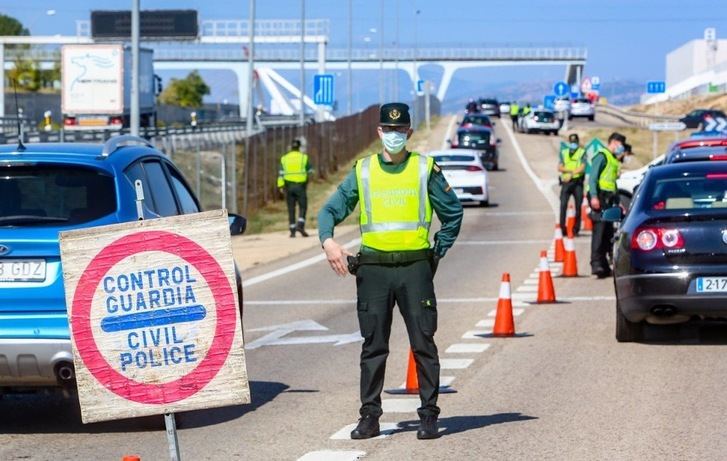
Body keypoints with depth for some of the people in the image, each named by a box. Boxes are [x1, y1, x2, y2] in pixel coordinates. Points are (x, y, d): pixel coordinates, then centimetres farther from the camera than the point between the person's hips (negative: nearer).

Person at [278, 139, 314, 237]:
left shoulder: (284, 159, 5)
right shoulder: (304, 157, 0)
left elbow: (281, 174, -3)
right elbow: (310, 172, 5)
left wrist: (281, 186, -4)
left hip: (288, 186, 2)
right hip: (301, 185, -2)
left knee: (291, 209, 6)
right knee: (302, 207, 5)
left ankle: (292, 231, 4)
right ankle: (300, 225, -16)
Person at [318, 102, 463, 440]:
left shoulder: (425, 169, 6)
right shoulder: (362, 171, 8)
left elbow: (453, 215, 12)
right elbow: (330, 210, 7)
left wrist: (437, 253, 5)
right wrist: (328, 241, -12)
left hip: (415, 267, -1)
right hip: (374, 269, 1)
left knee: (423, 344, -1)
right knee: (373, 346, 4)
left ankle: (429, 415, 5)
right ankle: (369, 416, 9)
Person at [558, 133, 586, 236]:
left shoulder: (582, 152, 6)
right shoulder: (564, 153, 15)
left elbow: (582, 168, -5)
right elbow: (559, 168, 6)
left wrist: (571, 174, -13)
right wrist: (571, 170, -10)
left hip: (577, 182, -2)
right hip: (566, 182, 2)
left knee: (578, 206, -1)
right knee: (563, 205, -10)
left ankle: (576, 228, 6)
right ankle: (562, 227, -9)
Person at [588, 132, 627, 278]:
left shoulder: (613, 159, 25)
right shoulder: (602, 156, -4)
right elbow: (593, 177, -14)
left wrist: (617, 202, 24)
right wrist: (594, 196, -25)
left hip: (609, 198, 9)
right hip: (600, 196, -9)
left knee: (608, 231, 7)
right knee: (599, 229, -17)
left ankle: (603, 265, 11)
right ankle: (596, 264, -23)